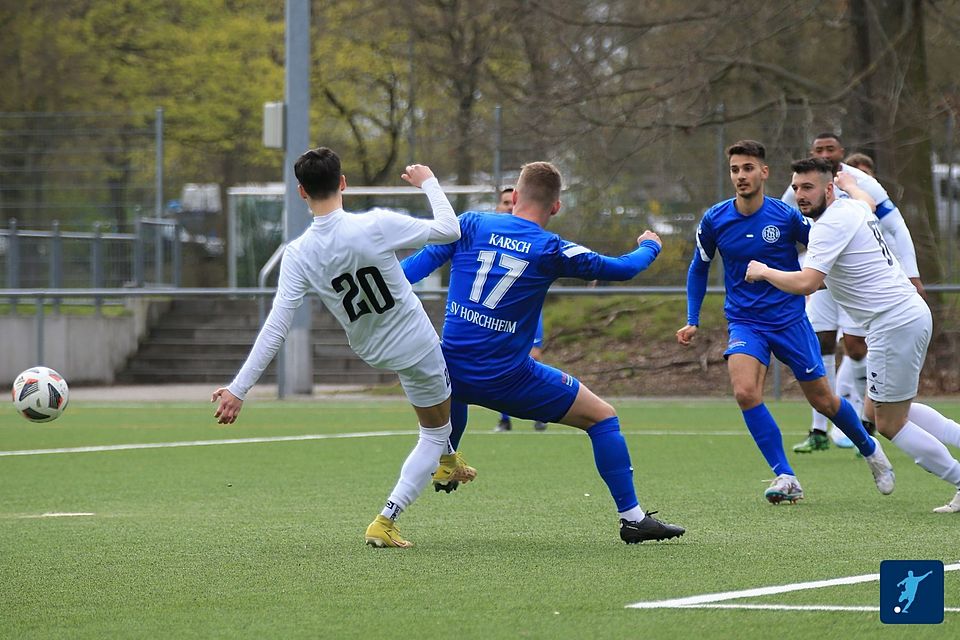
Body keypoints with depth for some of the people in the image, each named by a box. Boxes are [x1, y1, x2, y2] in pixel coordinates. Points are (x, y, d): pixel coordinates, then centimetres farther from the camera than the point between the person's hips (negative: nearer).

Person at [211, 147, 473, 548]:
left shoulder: (298, 255, -19)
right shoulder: (376, 225, -27)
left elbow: (275, 328, -21)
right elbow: (449, 229, -14)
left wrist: (238, 388, -17)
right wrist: (428, 182, 3)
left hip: (372, 353, 5)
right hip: (418, 349, -5)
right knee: (436, 433, 12)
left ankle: (446, 462, 45)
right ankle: (385, 522, 1)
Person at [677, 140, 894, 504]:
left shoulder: (787, 216, -10)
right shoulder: (715, 221, -4)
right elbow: (698, 269, 11)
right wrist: (692, 321, 7)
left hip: (790, 320, -1)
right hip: (744, 322, 1)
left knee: (823, 400, 8)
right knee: (745, 392, -25)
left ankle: (870, 449, 38)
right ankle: (785, 477, -16)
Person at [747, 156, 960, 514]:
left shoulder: (831, 224, -16)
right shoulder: (856, 208, 11)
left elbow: (806, 284, -26)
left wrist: (764, 271, -9)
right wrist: (848, 181, 59)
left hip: (894, 323, -10)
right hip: (911, 312, 10)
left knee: (889, 425, 0)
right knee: (877, 412, 19)